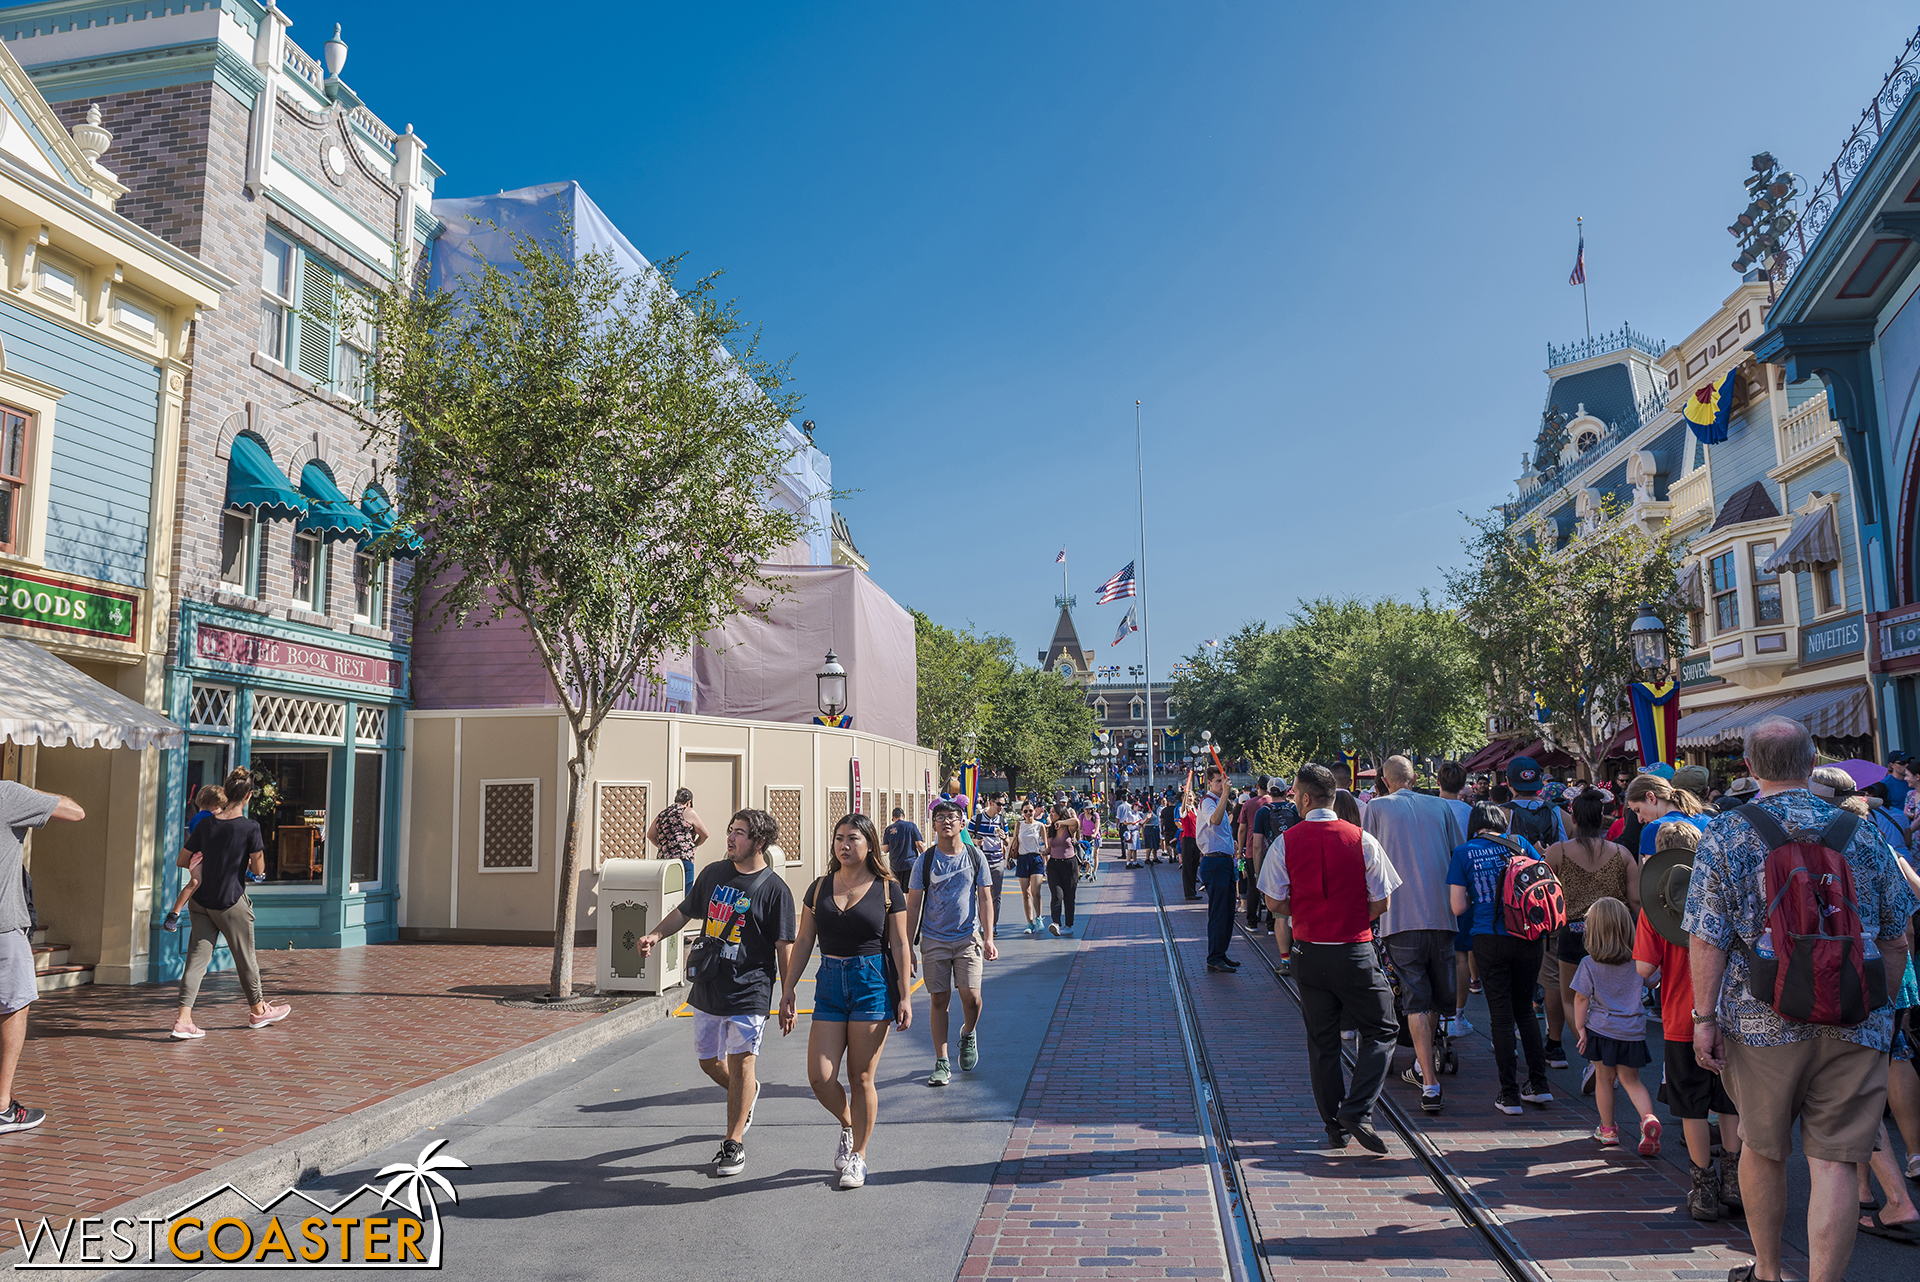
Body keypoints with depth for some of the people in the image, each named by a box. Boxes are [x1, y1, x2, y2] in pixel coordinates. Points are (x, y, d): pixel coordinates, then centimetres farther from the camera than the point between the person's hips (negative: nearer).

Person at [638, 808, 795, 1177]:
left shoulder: (774, 889, -10)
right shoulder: (713, 873, 5)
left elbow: (784, 948, -8)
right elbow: (685, 911, 18)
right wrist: (656, 934, 0)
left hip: (749, 991, -6)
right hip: (708, 987, 6)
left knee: (741, 1062, -2)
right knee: (709, 1061, 15)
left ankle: (733, 1143, 13)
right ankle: (747, 1093, 45)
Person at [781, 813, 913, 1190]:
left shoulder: (887, 889, -2)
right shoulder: (820, 887, 7)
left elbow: (899, 946, 0)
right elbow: (803, 942, 9)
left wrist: (904, 996, -4)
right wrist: (787, 991, 5)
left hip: (873, 985, -3)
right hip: (830, 985, 3)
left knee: (861, 1078, 2)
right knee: (820, 1077, -3)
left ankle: (858, 1155, 21)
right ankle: (848, 1126, 28)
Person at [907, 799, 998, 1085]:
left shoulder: (975, 857, 2)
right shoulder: (925, 861, 0)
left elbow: (985, 899, 4)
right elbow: (913, 906, 3)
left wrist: (988, 939, -3)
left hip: (968, 938, 0)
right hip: (934, 940, 0)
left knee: (971, 996, -9)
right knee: (939, 1000, 1)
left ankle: (968, 1034, 24)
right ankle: (942, 1063, 12)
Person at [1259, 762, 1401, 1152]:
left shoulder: (1286, 841, -6)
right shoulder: (1361, 840, -7)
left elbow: (1274, 903, -1)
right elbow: (1381, 903, -3)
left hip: (1308, 953, 2)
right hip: (1355, 951, -2)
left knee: (1321, 1040, 12)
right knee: (1381, 1031, 11)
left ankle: (1335, 1127, 17)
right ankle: (1357, 1112, -4)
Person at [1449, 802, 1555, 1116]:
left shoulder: (1463, 853, 0)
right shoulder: (1519, 843, 6)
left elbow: (1458, 907, -3)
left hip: (1489, 940, -2)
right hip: (1529, 937, 2)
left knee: (1501, 1014, 6)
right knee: (1525, 1009, 19)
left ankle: (1510, 1095, 10)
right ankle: (1539, 1085, 20)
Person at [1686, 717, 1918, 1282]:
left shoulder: (1725, 835, -5)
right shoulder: (1861, 834, 3)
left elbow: (1708, 939, -8)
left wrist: (1705, 1016, -2)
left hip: (1761, 1020, -1)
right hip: (1853, 1024, 1)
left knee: (1762, 1150, 16)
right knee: (1833, 1162, 4)